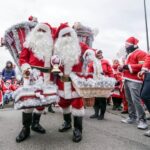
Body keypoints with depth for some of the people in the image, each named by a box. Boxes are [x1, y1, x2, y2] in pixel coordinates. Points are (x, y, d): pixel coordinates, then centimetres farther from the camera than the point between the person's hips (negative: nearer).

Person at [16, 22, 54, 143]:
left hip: (45, 75, 3)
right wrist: (25, 67, -14)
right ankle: (26, 128, -3)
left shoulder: (50, 45, 17)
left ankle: (35, 123, 21)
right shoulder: (30, 42, 10)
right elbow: (22, 58, 4)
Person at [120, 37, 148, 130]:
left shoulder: (140, 53, -4)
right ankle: (132, 117, 20)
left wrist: (129, 66, -18)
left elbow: (143, 65, -17)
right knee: (130, 100, 11)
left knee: (136, 100, -15)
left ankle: (142, 120, -8)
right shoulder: (129, 55, 24)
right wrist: (123, 68, 9)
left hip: (134, 81, -9)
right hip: (127, 80, 9)